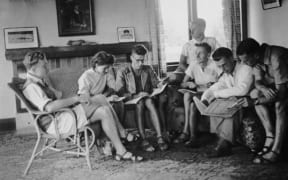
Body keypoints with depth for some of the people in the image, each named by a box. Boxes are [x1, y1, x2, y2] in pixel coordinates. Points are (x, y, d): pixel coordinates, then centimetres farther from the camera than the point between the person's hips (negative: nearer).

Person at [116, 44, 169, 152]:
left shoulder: (148, 70, 17)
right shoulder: (122, 73, 5)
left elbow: (156, 84, 14)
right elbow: (119, 93, -5)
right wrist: (136, 96, -19)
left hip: (146, 99, 2)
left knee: (149, 102, -34)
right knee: (140, 103, -36)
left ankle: (159, 137, -42)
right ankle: (143, 140, -41)